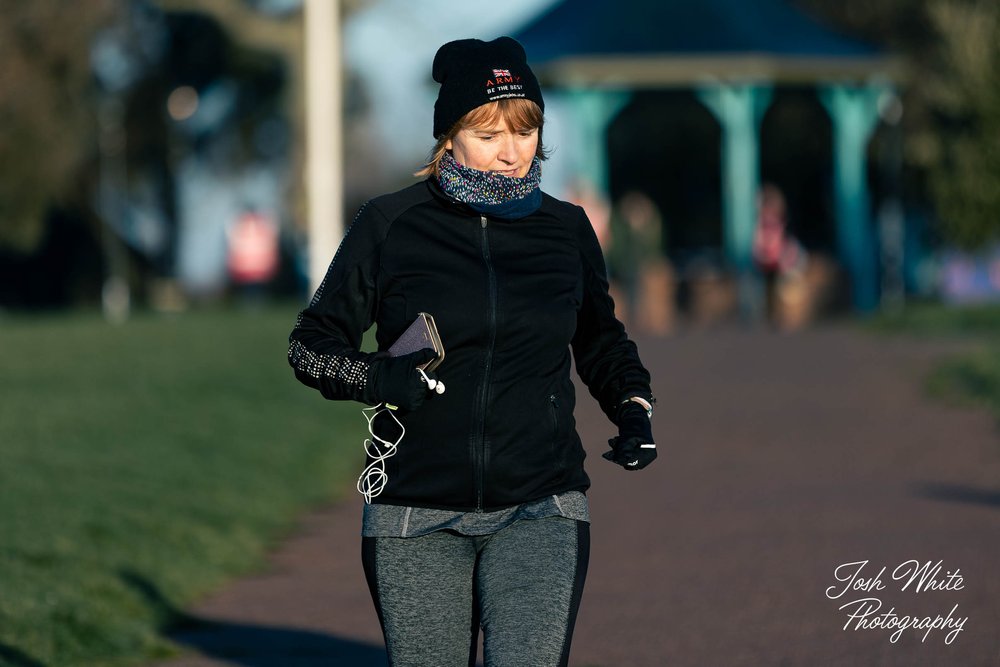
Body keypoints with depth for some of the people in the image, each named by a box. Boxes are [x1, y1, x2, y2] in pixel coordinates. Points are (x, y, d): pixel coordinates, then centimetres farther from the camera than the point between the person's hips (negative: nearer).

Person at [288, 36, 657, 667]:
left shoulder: (565, 229, 8)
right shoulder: (391, 225, 0)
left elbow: (600, 340, 25)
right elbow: (311, 344, 4)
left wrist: (633, 405, 6)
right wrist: (375, 378, -16)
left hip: (540, 512, 0)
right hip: (416, 517, 0)